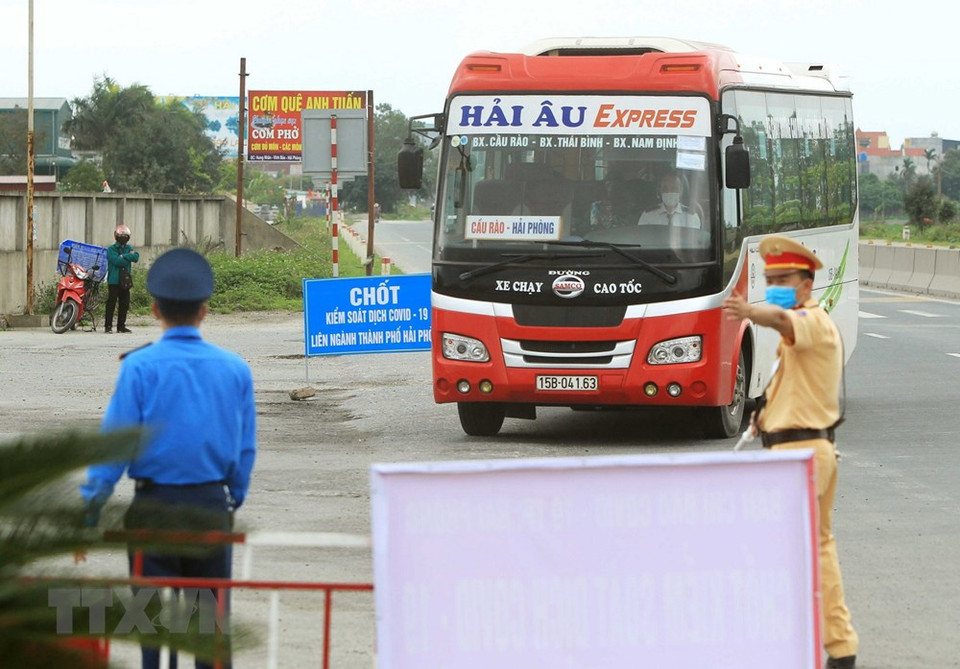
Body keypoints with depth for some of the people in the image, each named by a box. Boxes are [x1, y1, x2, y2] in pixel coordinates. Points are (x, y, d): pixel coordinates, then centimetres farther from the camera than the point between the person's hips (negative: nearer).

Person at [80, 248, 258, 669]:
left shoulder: (140, 366, -9)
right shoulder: (235, 369, 2)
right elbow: (246, 447, 8)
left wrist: (90, 507, -7)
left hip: (155, 508, -3)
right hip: (213, 507, 3)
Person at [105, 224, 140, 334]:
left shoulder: (129, 248, 14)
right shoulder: (111, 249, -2)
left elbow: (136, 257, -5)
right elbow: (117, 261, -17)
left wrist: (123, 256, -14)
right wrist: (129, 256, -5)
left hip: (125, 281, 5)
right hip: (114, 281, -5)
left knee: (124, 304, 7)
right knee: (111, 303, -6)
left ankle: (121, 326, 14)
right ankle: (108, 326, -3)